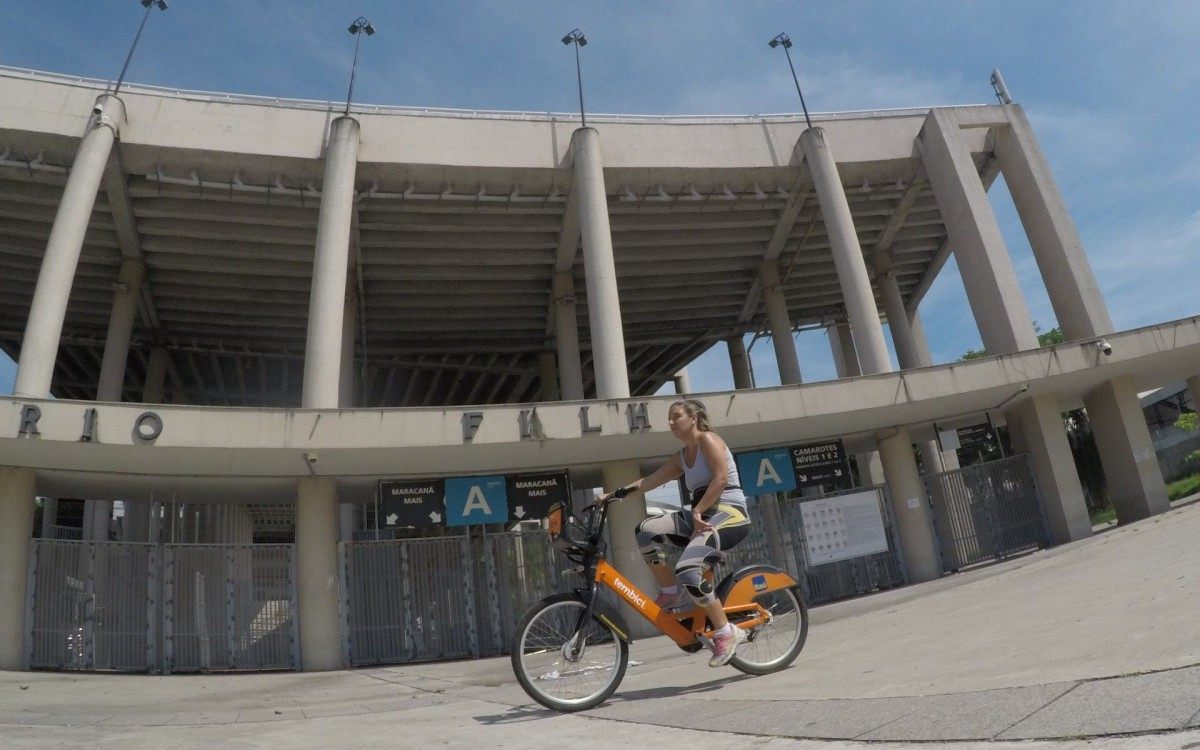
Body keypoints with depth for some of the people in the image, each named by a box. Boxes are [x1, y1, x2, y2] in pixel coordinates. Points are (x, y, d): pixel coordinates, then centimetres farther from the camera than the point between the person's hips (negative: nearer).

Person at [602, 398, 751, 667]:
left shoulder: (708, 439, -4)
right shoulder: (681, 457, 19)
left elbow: (721, 479, -16)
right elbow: (650, 480, 14)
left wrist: (698, 511, -18)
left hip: (729, 513, -8)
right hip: (702, 515, 8)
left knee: (687, 571, -27)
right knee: (646, 529, -12)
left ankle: (726, 632, -11)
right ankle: (671, 592, 2)